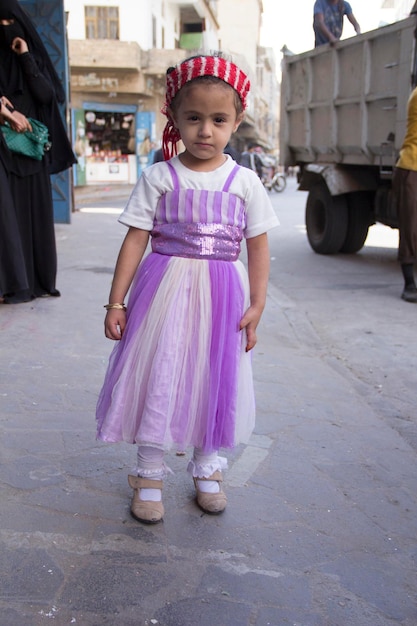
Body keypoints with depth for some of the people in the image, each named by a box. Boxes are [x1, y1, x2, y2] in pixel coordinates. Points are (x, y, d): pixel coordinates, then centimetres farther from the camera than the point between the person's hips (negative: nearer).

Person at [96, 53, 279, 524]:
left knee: (214, 382, 11)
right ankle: (148, 477, 21)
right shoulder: (159, 178, -2)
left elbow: (258, 246, 4)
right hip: (165, 290, -1)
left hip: (221, 295, 2)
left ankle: (206, 470, 32)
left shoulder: (244, 181, 1)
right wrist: (116, 301, -5)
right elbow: (135, 239, -3)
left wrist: (257, 305, -1)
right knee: (157, 379, 3)